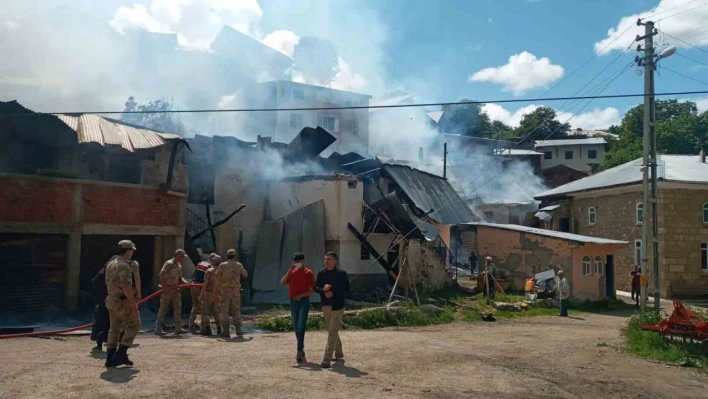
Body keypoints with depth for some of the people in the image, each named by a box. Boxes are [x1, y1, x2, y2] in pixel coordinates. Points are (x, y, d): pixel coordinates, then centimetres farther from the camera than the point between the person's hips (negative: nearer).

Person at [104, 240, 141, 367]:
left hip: (111, 299, 9)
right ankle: (121, 354, -2)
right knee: (133, 325, 2)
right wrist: (134, 303, -22)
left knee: (114, 328, 13)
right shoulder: (124, 266, -18)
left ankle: (110, 358, 14)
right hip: (122, 301, -9)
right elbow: (126, 286, -24)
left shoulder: (110, 264, 13)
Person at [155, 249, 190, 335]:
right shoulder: (169, 263, -12)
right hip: (167, 289, -8)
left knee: (178, 308, 4)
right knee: (163, 309, 0)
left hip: (175, 289, 8)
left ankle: (178, 328, 7)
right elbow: (161, 274, -21)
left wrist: (187, 283, 3)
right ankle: (158, 329, 9)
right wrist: (164, 286, -25)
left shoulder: (179, 265, 14)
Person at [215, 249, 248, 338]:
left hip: (225, 291, -2)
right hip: (236, 291, 2)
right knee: (236, 311, 13)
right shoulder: (239, 265, 3)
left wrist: (217, 288, 0)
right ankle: (238, 329, 10)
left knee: (225, 311, 1)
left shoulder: (222, 265, -5)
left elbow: (217, 278, -10)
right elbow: (245, 275, 19)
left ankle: (226, 331, -2)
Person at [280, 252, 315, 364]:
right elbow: (282, 282, -5)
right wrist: (290, 270, -11)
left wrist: (301, 295, -18)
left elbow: (312, 290, -5)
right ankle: (301, 349, 22)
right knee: (296, 327, 10)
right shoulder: (292, 272, 10)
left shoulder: (308, 273, -4)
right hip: (293, 301, 5)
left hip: (304, 301, -5)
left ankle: (300, 351, -10)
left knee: (301, 327, -12)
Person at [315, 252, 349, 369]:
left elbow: (346, 289, -7)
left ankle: (327, 359, -9)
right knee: (330, 329, 17)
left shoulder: (341, 274, -8)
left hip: (337, 306, -6)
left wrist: (333, 293, -17)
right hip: (326, 305, 6)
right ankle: (339, 353, 37)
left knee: (332, 331, -10)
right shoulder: (321, 273, 5)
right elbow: (316, 288, 6)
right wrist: (323, 289, -16)